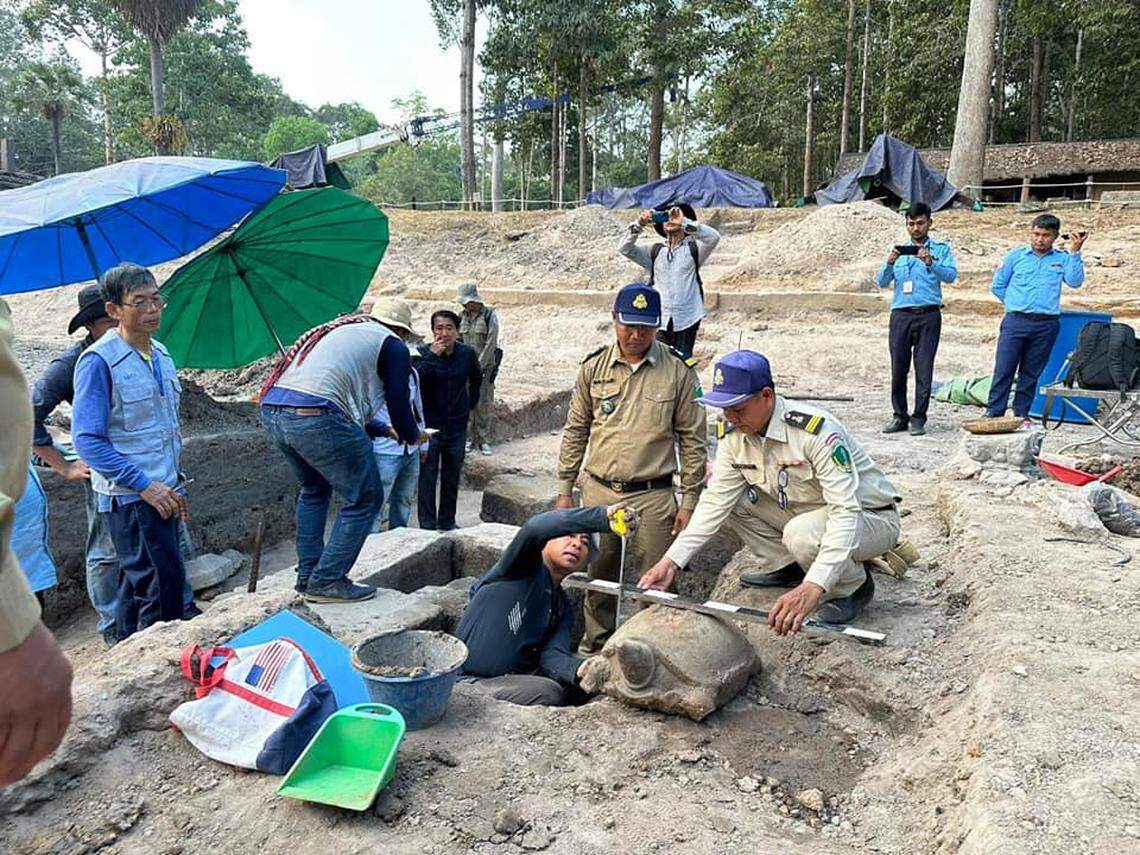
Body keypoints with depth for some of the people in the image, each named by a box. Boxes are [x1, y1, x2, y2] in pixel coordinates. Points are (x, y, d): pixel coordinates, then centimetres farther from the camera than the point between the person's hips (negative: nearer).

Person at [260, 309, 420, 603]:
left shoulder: (338, 329, 34)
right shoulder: (392, 345, 9)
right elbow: (398, 403, 4)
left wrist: (384, 429, 47)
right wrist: (411, 435, 26)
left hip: (271, 410, 9)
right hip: (314, 419, -9)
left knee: (314, 489, 30)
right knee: (365, 498, 5)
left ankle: (307, 576, 30)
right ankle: (327, 581, 7)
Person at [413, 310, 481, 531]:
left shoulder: (467, 353, -2)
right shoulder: (422, 353, -11)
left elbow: (476, 378, 19)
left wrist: (472, 403, 13)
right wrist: (431, 356, -32)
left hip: (457, 426, 3)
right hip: (429, 424, -3)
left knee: (452, 476, 13)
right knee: (427, 477, -4)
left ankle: (447, 522, 26)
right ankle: (427, 525, 6)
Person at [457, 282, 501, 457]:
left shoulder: (490, 316, -6)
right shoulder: (462, 316, 7)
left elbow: (491, 344, -10)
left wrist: (479, 366, -13)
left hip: (485, 366, -3)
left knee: (484, 405, 0)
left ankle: (484, 440, 9)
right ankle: (469, 438, 11)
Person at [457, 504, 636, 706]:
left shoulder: (562, 607, 9)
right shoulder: (526, 566, -10)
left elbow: (552, 654, -9)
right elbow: (534, 528, -34)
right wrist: (603, 517, -42)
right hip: (471, 680, -7)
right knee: (548, 693, -28)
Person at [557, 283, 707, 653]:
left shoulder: (678, 371, -2)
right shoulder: (594, 367, 4)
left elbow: (692, 440, 1)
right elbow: (575, 432, 10)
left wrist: (689, 500, -2)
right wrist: (564, 490, 8)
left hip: (653, 496, -2)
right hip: (598, 491, 2)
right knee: (600, 576, 14)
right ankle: (595, 645, 32)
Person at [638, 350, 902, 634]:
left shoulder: (817, 431, -32)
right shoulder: (735, 437, -10)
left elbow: (846, 513, -38)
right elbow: (714, 503, -9)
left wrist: (812, 588, -50)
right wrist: (671, 561, -20)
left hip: (872, 517, -7)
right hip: (806, 512, 7)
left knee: (802, 534, -36)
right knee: (731, 497, -9)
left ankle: (855, 586, -5)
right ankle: (787, 568, 9)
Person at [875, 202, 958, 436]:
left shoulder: (941, 249, 10)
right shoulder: (898, 250, 17)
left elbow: (951, 276, -5)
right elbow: (882, 282, 8)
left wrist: (931, 263, -22)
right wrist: (889, 263, -11)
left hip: (928, 315, -2)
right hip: (901, 315, 2)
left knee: (924, 368, -3)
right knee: (898, 368, -1)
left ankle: (918, 418, 2)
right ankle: (900, 416, 9)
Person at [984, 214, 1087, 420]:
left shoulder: (1062, 259, 10)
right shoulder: (1016, 256, 9)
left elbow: (1075, 282, -7)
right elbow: (997, 286, 13)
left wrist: (1074, 252, -9)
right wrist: (1015, 303, 7)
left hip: (1046, 326, 1)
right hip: (1015, 321, -1)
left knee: (1032, 372, 7)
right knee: (1003, 369, -6)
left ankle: (1021, 414, 15)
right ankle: (994, 413, -3)